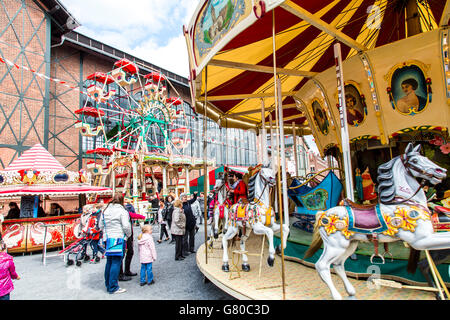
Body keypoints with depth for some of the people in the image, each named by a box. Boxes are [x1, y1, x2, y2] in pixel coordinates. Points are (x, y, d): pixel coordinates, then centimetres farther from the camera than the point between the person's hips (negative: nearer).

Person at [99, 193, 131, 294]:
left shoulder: (105, 211, 11)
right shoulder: (122, 211, -11)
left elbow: (101, 225, 16)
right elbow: (126, 226, -17)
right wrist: (128, 234, -1)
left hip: (108, 239, 7)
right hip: (119, 239, -7)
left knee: (109, 261, 17)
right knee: (116, 262, -2)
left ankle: (108, 284, 29)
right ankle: (113, 287, 1)